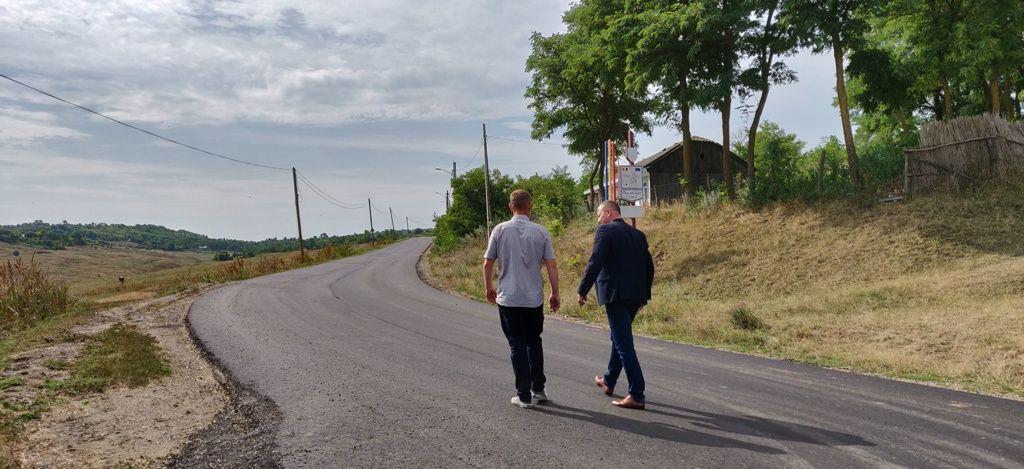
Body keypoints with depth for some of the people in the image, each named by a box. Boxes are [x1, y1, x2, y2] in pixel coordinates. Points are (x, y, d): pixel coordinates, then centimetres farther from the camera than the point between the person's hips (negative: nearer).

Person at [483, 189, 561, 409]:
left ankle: (524, 396, 8)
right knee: (534, 343, 17)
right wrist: (555, 294, 8)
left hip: (508, 298, -1)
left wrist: (489, 288, 16)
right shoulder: (541, 232, -3)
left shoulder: (500, 230, -5)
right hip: (534, 299, 1)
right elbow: (552, 266, -3)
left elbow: (488, 264, 0)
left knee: (517, 345, 5)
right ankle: (538, 390, 23)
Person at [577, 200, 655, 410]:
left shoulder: (605, 231, -7)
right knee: (619, 338, 23)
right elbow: (649, 267, 16)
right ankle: (609, 381, 38)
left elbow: (595, 263, -17)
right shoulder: (638, 234, 15)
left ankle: (637, 395, -5)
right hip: (636, 296, 8)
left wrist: (582, 290, -12)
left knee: (624, 343, -5)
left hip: (615, 294, -8)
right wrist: (644, 294, 22)